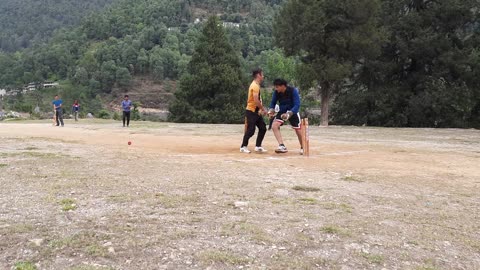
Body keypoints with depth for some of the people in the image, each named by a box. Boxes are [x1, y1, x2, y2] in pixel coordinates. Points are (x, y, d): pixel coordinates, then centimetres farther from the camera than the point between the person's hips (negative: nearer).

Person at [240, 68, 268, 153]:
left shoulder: (256, 85, 15)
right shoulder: (255, 86, -16)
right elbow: (256, 100, -25)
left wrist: (261, 109, 12)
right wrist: (263, 109, -17)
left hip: (256, 112, 10)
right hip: (251, 111, -10)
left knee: (263, 128, 8)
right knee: (251, 130, -7)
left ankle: (258, 146, 14)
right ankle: (243, 147, 5)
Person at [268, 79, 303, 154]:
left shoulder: (293, 91, -25)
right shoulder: (276, 92, -13)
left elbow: (297, 105, -28)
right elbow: (273, 103, 1)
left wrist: (289, 114, -43)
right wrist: (271, 110, -21)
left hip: (293, 112, -3)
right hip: (282, 111, 3)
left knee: (298, 130, 1)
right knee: (274, 126, -20)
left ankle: (302, 148, 27)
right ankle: (282, 146, -22)